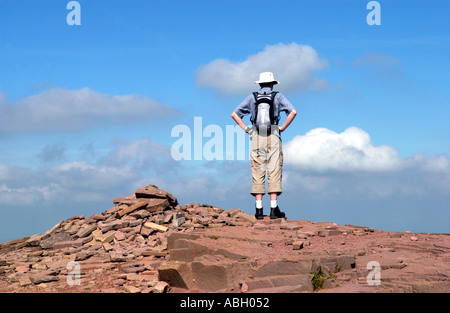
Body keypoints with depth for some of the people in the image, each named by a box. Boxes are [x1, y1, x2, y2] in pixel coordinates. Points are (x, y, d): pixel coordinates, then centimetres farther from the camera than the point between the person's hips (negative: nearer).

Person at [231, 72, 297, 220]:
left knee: (257, 174, 2)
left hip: (256, 137, 2)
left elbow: (234, 114, 8)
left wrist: (246, 129, 8)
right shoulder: (278, 96, 4)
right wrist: (282, 128, -1)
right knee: (274, 172, -2)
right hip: (273, 137, -2)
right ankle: (274, 209, -7)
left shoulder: (252, 97, 9)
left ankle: (259, 210, -2)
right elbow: (293, 112, -8)